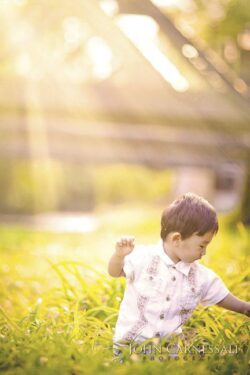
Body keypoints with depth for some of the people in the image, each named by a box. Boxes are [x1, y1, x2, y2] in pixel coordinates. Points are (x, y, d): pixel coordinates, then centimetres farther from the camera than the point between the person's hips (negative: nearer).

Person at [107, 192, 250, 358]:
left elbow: (225, 299, 15)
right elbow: (114, 272, 0)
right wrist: (119, 255, -20)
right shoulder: (143, 257, -7)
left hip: (170, 343, 4)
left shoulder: (202, 277, 3)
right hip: (130, 341, -4)